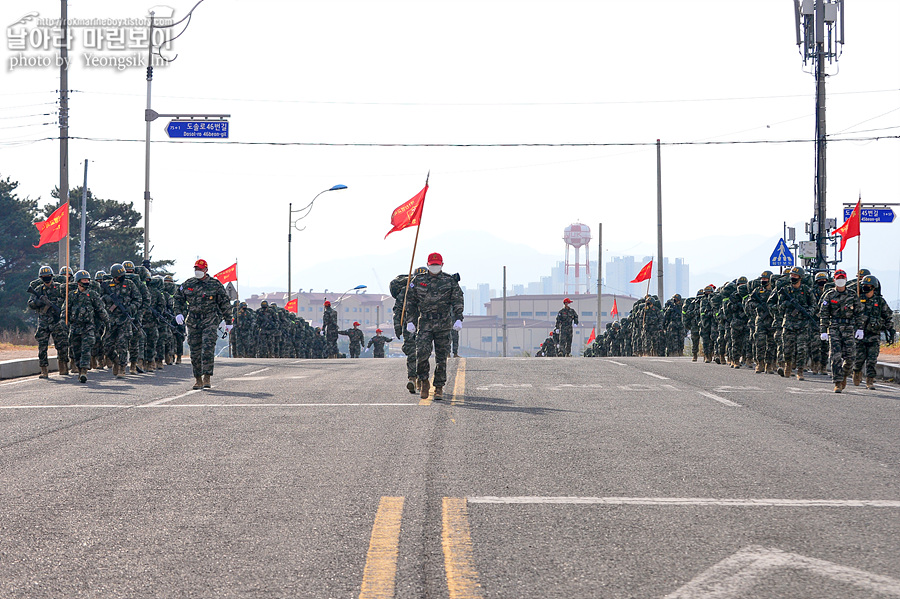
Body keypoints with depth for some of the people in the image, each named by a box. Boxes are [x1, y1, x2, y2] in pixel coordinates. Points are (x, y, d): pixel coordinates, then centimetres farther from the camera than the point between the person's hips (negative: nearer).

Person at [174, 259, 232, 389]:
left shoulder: (215, 284, 1)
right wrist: (178, 313, 2)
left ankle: (207, 377, -12)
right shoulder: (188, 284, 9)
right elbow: (178, 298, 19)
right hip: (193, 323, 3)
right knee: (195, 352, 4)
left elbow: (225, 304, 6)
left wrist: (228, 322, 5)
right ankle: (197, 378, 12)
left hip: (210, 321, -3)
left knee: (208, 349, -15)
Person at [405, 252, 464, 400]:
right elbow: (410, 302, 13)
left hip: (443, 324, 0)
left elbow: (458, 300, 6)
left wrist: (458, 319, -6)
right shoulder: (418, 281, 8)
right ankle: (424, 382, 7)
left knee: (441, 357, 1)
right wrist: (410, 321, 6)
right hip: (424, 323, 0)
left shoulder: (450, 281, 6)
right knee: (421, 353, -14)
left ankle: (439, 388, 10)